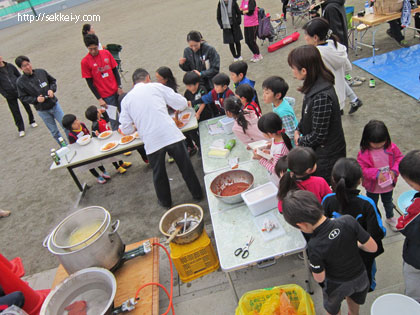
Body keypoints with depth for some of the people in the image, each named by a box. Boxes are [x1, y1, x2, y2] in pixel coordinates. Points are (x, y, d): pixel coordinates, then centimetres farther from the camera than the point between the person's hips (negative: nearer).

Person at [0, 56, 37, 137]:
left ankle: (32, 121, 34)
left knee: (27, 107, 12)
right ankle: (21, 129, 16)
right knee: (15, 112, 5)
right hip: (10, 96, -2)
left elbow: (19, 75, 10)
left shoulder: (10, 66, 0)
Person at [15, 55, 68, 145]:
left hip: (54, 105, 1)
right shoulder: (20, 82, -11)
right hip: (42, 111, -1)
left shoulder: (41, 72, -6)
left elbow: (53, 81, 8)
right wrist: (36, 99, -19)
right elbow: (23, 97, -4)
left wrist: (52, 90, -11)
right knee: (54, 132, 11)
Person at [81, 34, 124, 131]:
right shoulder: (85, 61, -8)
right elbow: (90, 82, -6)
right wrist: (99, 99, -8)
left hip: (116, 90, 4)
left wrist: (119, 87, -1)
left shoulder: (106, 53, 1)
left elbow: (115, 70, 7)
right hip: (106, 96, -4)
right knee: (114, 121, -2)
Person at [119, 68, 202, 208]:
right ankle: (197, 193, 33)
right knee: (186, 166, 17)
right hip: (171, 134, -1)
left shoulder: (126, 99, 11)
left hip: (151, 142, 1)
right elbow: (182, 103, 8)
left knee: (158, 173, 20)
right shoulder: (157, 87, 8)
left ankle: (165, 201, 38)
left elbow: (126, 129, 10)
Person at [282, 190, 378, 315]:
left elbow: (319, 278, -20)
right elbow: (373, 248, -18)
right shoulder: (348, 220, -32)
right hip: (360, 277, 3)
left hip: (337, 285, -3)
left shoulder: (314, 247, -37)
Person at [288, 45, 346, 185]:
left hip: (326, 156, -9)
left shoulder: (322, 97, -32)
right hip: (318, 151, 9)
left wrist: (300, 141, -9)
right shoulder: (316, 86, -3)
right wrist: (298, 129, 0)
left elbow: (318, 135, -25)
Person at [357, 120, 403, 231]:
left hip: (388, 184, 3)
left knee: (388, 202, 29)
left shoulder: (391, 147, -15)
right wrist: (376, 173, -33)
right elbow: (362, 169, -22)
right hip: (372, 186, -3)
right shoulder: (364, 152, -25)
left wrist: (394, 170, -21)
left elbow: (399, 158, -5)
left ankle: (390, 218, 56)